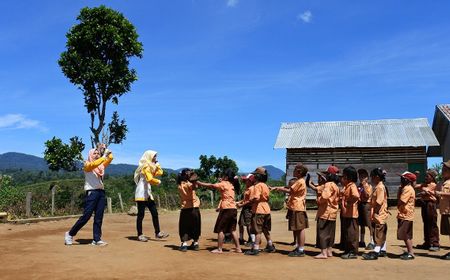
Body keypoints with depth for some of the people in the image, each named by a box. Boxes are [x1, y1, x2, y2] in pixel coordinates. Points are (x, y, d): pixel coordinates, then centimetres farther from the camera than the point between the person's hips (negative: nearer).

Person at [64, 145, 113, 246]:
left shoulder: (101, 165, 18)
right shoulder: (87, 164, 1)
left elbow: (110, 158, 11)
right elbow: (93, 164, -21)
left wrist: (106, 150, 4)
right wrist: (104, 156, -25)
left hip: (101, 192, 6)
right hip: (91, 192, -6)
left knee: (99, 217, 2)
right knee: (86, 216, -7)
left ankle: (97, 239, 3)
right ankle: (70, 234, 8)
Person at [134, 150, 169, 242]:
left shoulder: (151, 167, 17)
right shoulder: (146, 166, -12)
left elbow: (160, 172, 22)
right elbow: (150, 179, -24)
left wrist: (157, 164, 15)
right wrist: (158, 182, -7)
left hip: (148, 193, 9)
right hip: (142, 193, -9)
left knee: (154, 212, 5)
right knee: (141, 214, -4)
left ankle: (158, 233, 9)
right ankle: (140, 235, 2)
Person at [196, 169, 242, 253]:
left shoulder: (223, 184, -7)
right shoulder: (231, 185, 16)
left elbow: (211, 186, -8)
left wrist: (198, 183, -2)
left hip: (227, 209, -8)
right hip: (234, 209, 8)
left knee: (220, 229, 1)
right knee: (232, 230, 14)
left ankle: (219, 249, 3)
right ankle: (238, 248, 15)